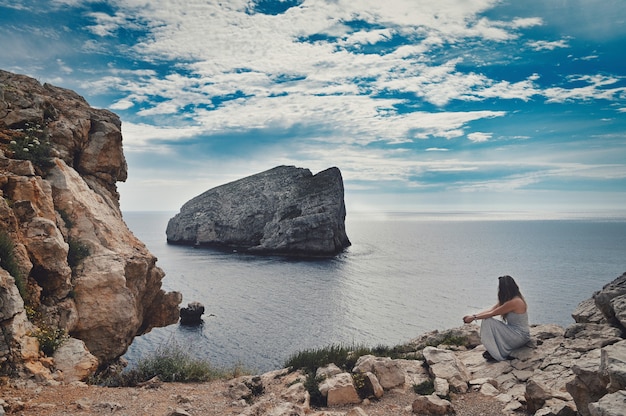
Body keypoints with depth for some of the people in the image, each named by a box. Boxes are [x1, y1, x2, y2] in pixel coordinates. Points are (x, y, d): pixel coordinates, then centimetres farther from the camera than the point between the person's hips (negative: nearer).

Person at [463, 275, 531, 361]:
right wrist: (473, 315, -4)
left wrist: (474, 318, -11)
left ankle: (499, 354, -6)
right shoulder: (507, 300, 6)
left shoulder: (514, 302, -24)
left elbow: (492, 314, -20)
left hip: (520, 336, -10)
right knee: (486, 319, 3)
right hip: (514, 331, 10)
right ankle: (494, 351, 3)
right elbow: (490, 310, 5)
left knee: (488, 322, -18)